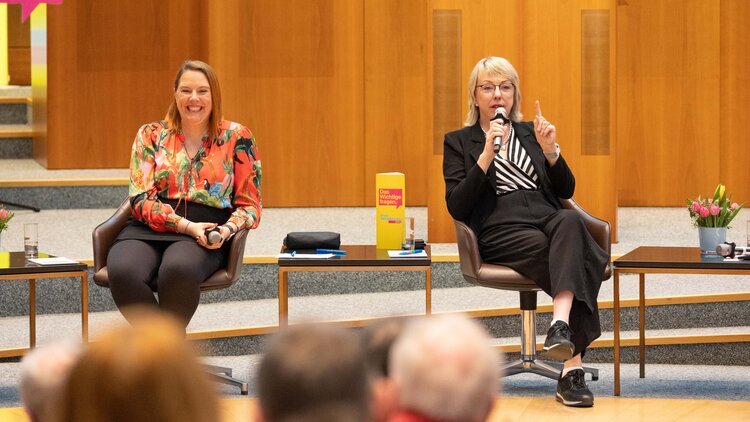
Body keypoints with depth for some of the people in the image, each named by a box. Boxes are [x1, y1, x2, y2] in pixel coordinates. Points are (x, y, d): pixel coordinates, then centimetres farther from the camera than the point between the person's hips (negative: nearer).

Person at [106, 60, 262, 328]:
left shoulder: (236, 137, 9)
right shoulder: (150, 135, 12)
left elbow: (250, 205, 10)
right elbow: (140, 199, 2)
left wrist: (227, 230, -13)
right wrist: (186, 225, -14)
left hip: (204, 236, -1)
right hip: (149, 229, 2)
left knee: (177, 270, -39)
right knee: (122, 271, -34)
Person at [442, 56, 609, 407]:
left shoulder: (530, 132, 26)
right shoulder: (458, 142, 15)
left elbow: (566, 190, 18)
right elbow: (456, 207, 0)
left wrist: (550, 151, -1)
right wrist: (486, 156, -9)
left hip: (549, 220, 3)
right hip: (500, 231, -3)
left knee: (570, 221, -37)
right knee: (569, 255, -34)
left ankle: (561, 325, -58)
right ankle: (572, 368, -46)